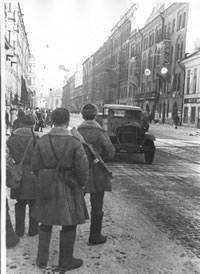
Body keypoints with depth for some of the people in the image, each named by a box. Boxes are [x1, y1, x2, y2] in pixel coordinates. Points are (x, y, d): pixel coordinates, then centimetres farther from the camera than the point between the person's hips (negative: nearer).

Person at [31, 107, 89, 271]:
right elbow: (82, 169, -14)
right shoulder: (74, 143, -16)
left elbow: (36, 166, 0)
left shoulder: (42, 141, -5)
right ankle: (65, 262, 22)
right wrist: (82, 183, 5)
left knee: (46, 223, 19)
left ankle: (42, 259, 27)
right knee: (69, 224, 11)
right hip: (68, 188, -4)